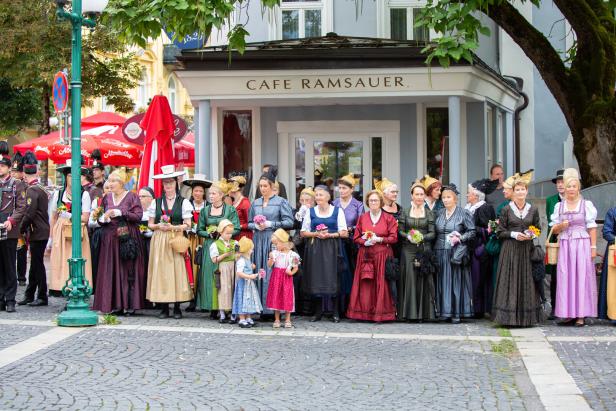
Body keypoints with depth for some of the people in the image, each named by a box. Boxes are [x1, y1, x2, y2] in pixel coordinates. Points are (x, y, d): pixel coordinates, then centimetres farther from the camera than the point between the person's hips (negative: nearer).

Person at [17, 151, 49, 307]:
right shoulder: (42, 189, 11)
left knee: (37, 264, -2)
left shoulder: (31, 190, -16)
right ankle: (29, 295, 21)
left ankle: (42, 297, 3)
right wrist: (27, 231, 16)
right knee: (35, 263, 13)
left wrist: (22, 230, -7)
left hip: (37, 233, -9)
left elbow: (29, 214, -21)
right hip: (42, 232, 9)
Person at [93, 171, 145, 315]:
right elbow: (100, 217, 15)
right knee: (111, 271, 1)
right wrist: (102, 218, -8)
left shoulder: (131, 196, 0)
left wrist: (120, 213, -15)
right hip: (110, 238, 4)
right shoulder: (107, 198, 13)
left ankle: (129, 304, -1)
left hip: (127, 237, -4)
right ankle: (114, 304, 4)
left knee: (128, 270, -5)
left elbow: (138, 216, -8)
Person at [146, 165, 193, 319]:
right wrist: (159, 226, -10)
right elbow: (150, 224, 10)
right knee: (161, 270, -3)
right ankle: (164, 308, 1)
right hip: (159, 241, 2)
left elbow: (187, 225, -1)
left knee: (177, 270, -5)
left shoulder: (183, 202, 5)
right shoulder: (156, 202, 11)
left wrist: (172, 227, -13)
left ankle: (177, 308, 1)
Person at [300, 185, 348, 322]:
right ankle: (318, 312, 8)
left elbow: (344, 233, 2)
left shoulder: (337, 211, 5)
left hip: (331, 249, -2)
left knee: (332, 279, -5)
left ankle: (335, 312, 2)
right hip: (315, 248, 2)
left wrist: (329, 235, -12)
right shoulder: (310, 212, 11)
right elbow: (303, 232, 9)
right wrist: (316, 234, -8)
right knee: (316, 279, -1)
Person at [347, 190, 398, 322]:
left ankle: (381, 313, 0)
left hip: (382, 255, -2)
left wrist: (380, 239, -14)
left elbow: (394, 237, -1)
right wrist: (365, 242, -10)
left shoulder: (389, 218, 4)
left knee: (381, 284, -4)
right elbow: (356, 238, 8)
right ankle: (364, 312, 0)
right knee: (365, 284, -3)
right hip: (365, 255, 2)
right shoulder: (362, 218, 11)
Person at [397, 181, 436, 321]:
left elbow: (432, 233, 2)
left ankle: (424, 313, 3)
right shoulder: (405, 213, 9)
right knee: (409, 280, -4)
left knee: (423, 281, -2)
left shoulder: (429, 213, 8)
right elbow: (400, 231, 6)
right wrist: (408, 236, -14)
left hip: (424, 250, 0)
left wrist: (422, 237, -16)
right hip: (408, 250, 0)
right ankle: (410, 312, 0)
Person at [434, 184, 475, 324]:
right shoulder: (439, 213, 12)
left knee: (456, 281, -2)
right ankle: (444, 311, 8)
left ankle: (457, 313, 2)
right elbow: (435, 232, 17)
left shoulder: (463, 213, -1)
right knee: (443, 281, 3)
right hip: (441, 252, 4)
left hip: (456, 252, -4)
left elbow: (472, 232, -3)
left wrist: (460, 238, -14)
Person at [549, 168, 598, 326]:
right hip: (565, 246, 3)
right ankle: (568, 313, 6)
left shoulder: (586, 205, 1)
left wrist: (593, 247, -7)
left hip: (582, 244, -3)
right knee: (565, 277, 0)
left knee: (582, 277, -3)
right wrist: (561, 226, -7)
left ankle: (581, 315, 0)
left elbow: (592, 227, 0)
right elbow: (554, 229, 15)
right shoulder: (559, 206, 11)